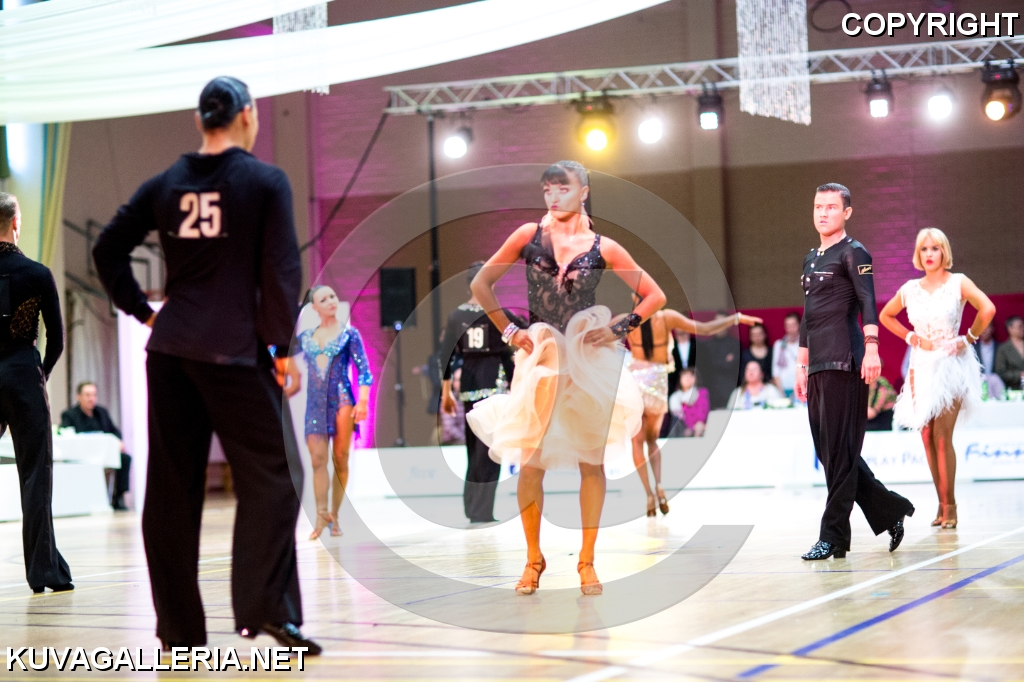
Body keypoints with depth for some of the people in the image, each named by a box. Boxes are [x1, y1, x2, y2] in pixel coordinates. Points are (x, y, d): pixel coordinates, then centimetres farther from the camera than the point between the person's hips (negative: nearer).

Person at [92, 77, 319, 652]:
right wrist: (282, 345, -1)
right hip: (235, 351, -5)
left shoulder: (166, 184, 9)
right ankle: (267, 608, -7)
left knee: (172, 486, 7)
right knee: (271, 477, 3)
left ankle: (178, 623, 10)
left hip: (169, 348, 5)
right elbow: (282, 271, -8)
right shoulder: (266, 181, -3)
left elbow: (109, 249, 9)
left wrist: (143, 309, 14)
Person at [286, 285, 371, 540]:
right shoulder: (306, 336, 12)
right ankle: (321, 515, -10)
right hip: (315, 404, 3)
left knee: (340, 458, -2)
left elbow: (363, 369, -2)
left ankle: (334, 515, 2)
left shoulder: (349, 333, 3)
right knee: (318, 459, -6)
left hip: (342, 400, -3)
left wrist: (362, 401, -13)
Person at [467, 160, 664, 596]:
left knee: (591, 459, 1)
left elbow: (655, 296, 6)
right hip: (542, 358, 0)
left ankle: (587, 561, 9)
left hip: (591, 359, 0)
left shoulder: (602, 248, 1)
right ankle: (533, 559, 12)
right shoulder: (530, 236, 2)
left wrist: (619, 329, -4)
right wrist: (508, 331, 0)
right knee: (531, 460, -1)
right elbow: (481, 284, 6)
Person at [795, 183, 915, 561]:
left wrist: (871, 348, -27)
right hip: (818, 367, 9)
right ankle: (890, 511, 20)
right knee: (828, 451, 8)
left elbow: (867, 302, -15)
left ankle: (833, 536, -4)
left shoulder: (853, 253, -3)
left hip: (844, 364, -9)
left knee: (839, 452, -6)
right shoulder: (811, 259, 21)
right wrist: (802, 365, 23)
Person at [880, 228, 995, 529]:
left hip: (951, 365, -5)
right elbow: (886, 315, 23)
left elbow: (987, 309, -20)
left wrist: (969, 338, -12)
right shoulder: (910, 290, 7)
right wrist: (910, 337, 10)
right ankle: (942, 504, 9)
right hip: (922, 366, 5)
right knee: (927, 437, 2)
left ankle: (949, 505, -4)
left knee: (942, 437, -11)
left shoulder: (958, 283, -6)